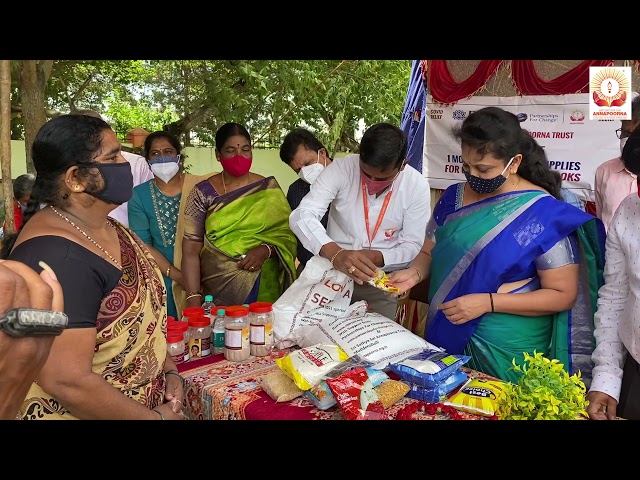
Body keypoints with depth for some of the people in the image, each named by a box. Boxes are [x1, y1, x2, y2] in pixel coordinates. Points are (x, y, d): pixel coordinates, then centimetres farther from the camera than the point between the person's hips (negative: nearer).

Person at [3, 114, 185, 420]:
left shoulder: (110, 228, 2)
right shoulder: (55, 257, -26)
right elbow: (66, 382, -29)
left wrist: (169, 371, -1)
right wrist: (157, 418, -17)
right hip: (79, 413, -8)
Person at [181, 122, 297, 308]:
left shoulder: (268, 189, 2)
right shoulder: (203, 193, -2)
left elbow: (287, 235, 2)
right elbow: (190, 249, -6)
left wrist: (266, 249, -19)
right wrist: (193, 299, -15)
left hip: (265, 291, 1)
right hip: (216, 293, -1)